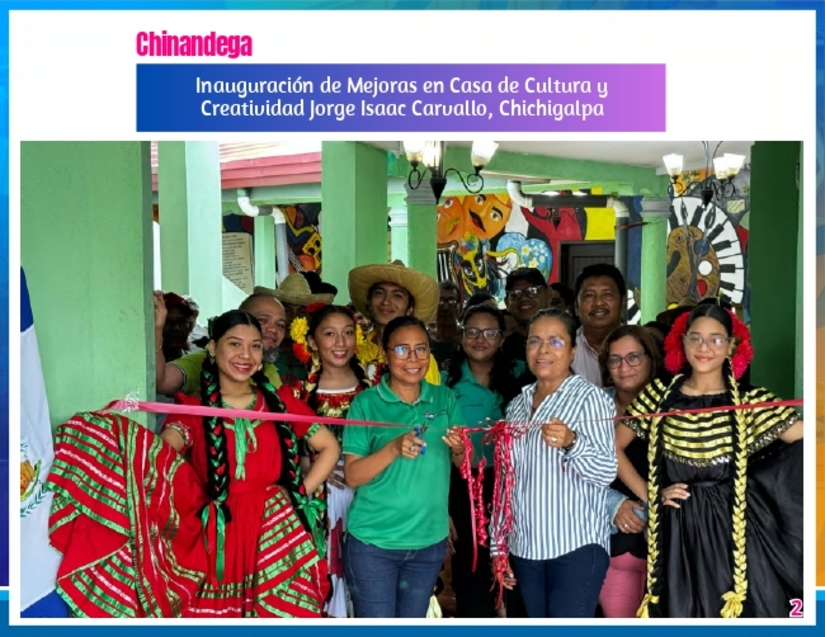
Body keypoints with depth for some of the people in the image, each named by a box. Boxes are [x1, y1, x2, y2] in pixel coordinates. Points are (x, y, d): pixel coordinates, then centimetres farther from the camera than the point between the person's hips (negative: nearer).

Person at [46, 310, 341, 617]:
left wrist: (299, 493, 2)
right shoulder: (192, 409, 4)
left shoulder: (280, 404, 8)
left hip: (276, 536, 1)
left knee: (276, 610, 2)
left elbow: (330, 448, 13)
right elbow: (162, 452, -15)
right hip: (216, 535, -1)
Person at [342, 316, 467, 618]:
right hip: (373, 541, -3)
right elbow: (352, 475, -13)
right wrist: (393, 448, -29)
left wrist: (459, 448, -20)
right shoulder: (366, 403, -9)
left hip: (429, 540, 4)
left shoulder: (445, 399, 1)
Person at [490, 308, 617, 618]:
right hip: (525, 547, 6)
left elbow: (606, 472, -15)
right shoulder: (518, 404, 11)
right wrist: (498, 545, 14)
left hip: (577, 545, -6)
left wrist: (571, 442, -33)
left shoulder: (590, 398, -6)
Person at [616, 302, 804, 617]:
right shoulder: (659, 395, 1)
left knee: (737, 611, 4)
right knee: (679, 612, 9)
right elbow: (613, 448, 7)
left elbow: (805, 438, -11)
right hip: (677, 534, 1)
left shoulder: (751, 401, -1)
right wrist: (649, 495, 1)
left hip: (733, 532, -1)